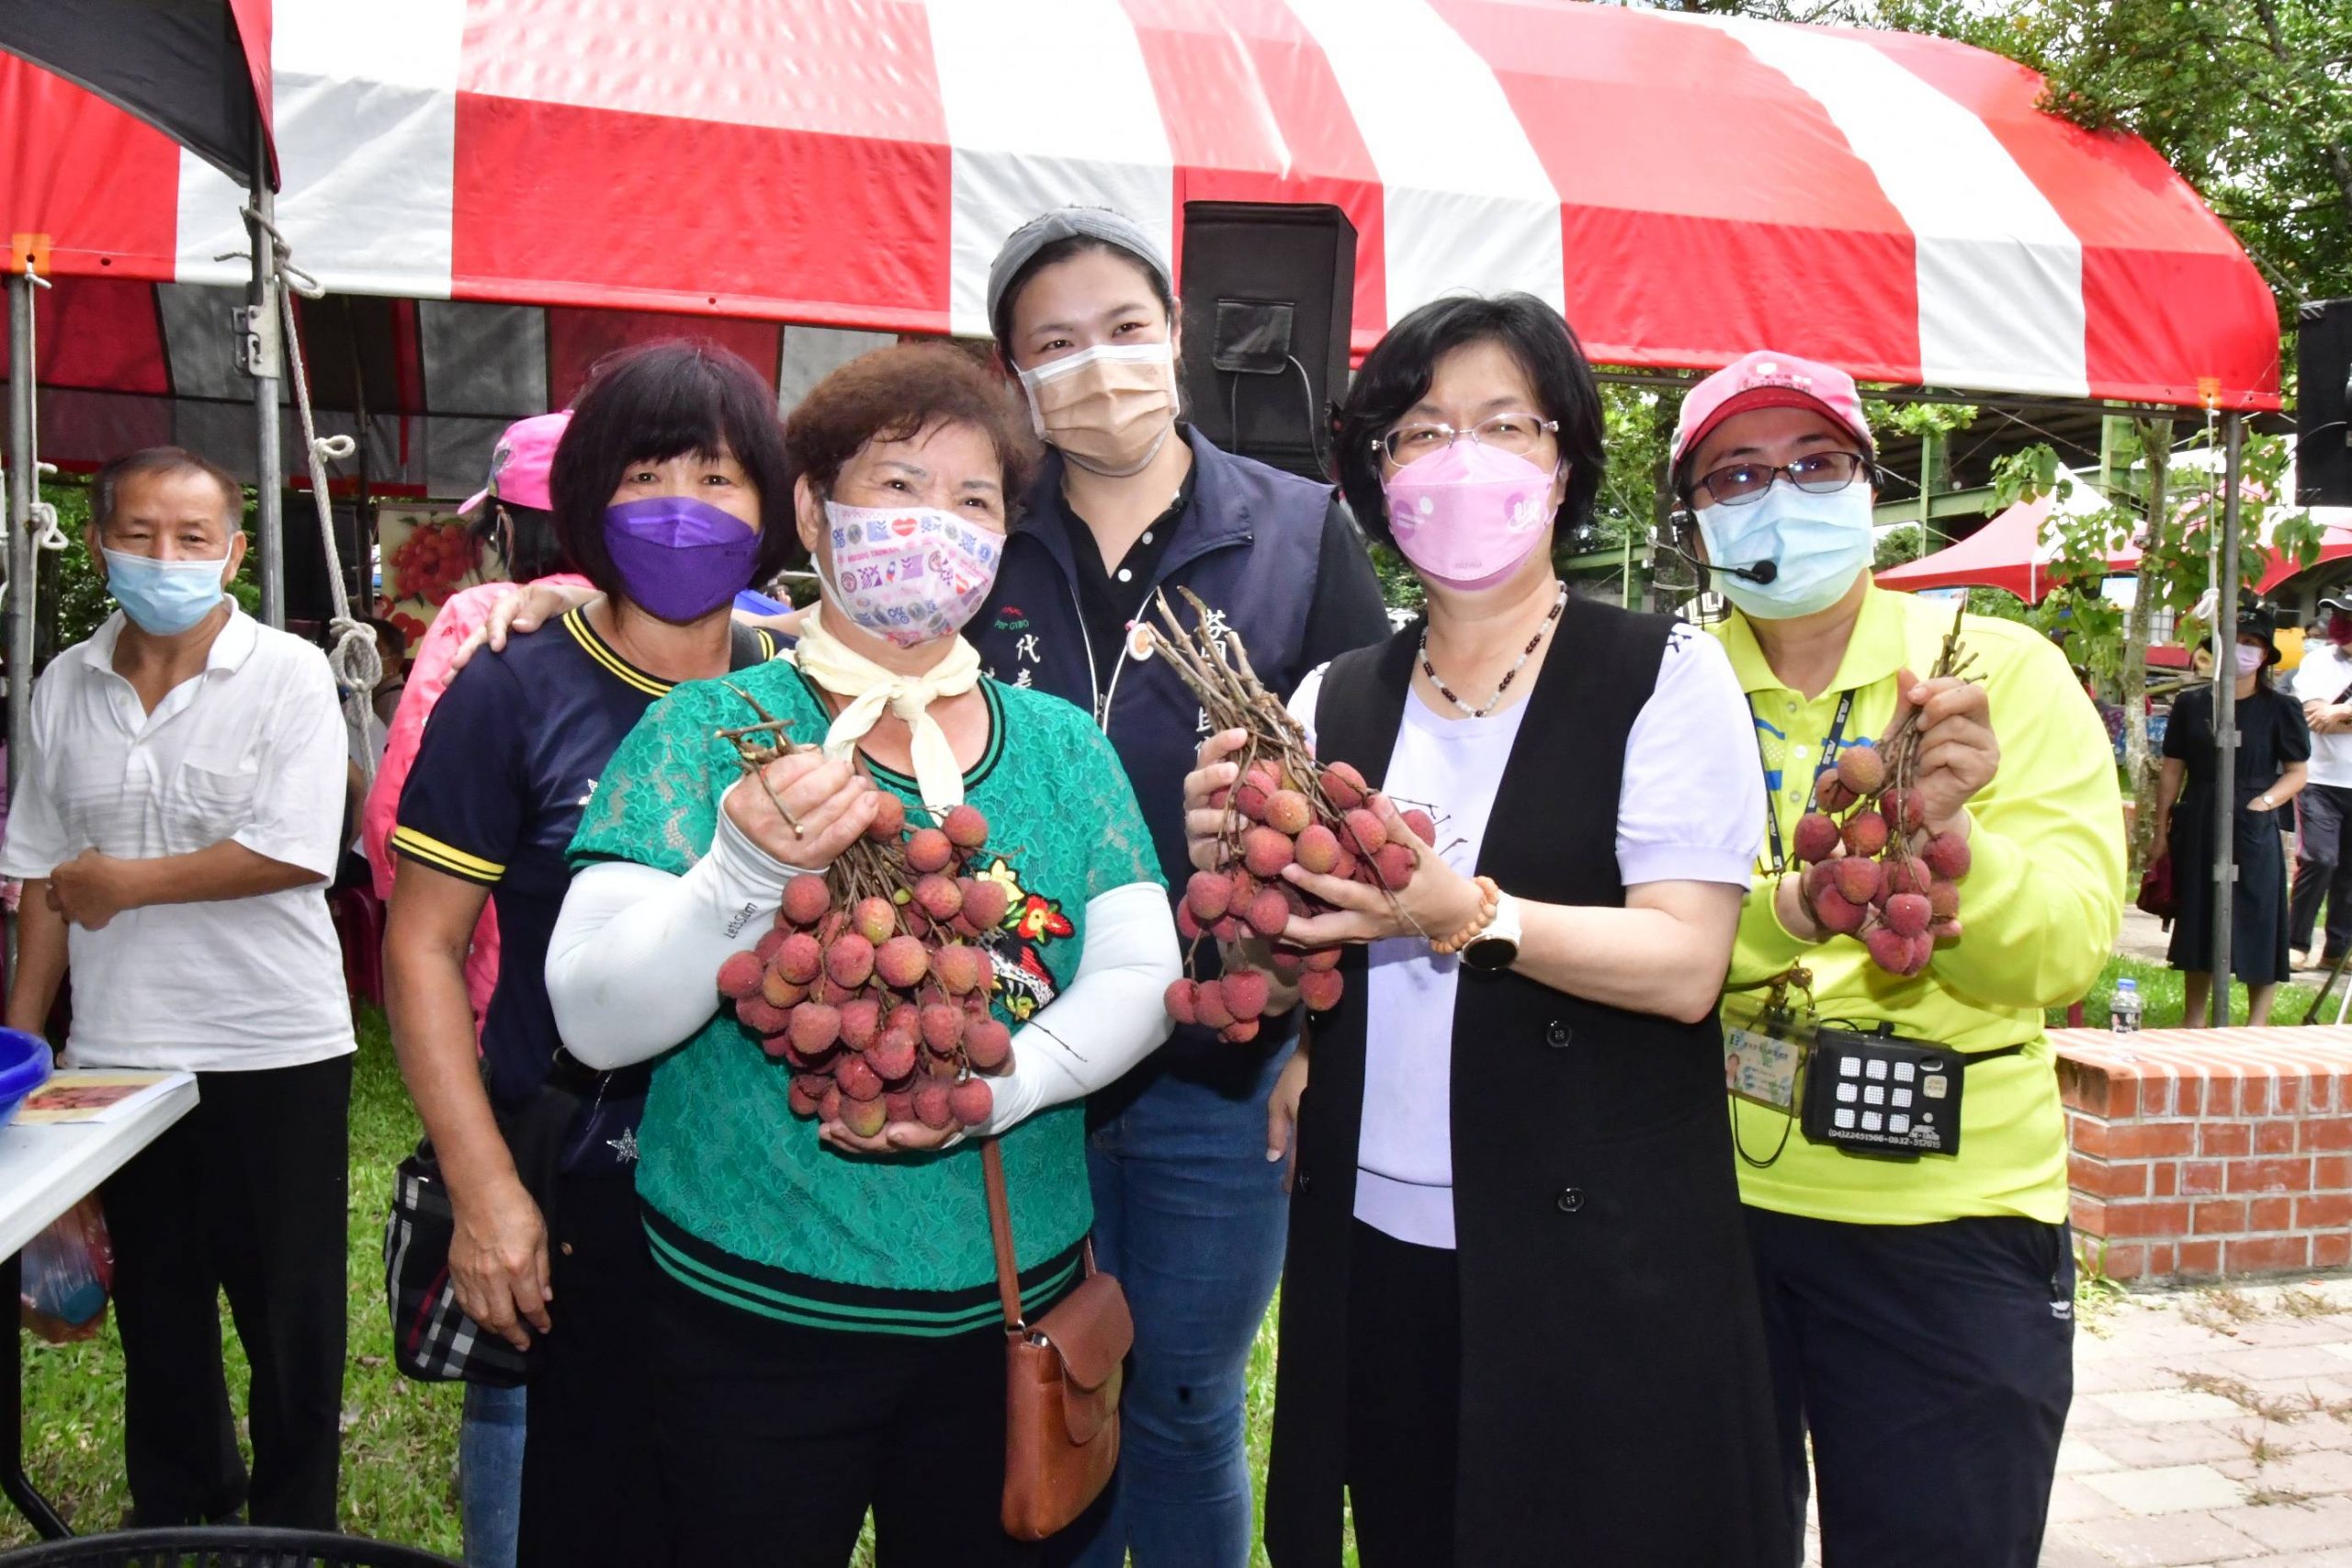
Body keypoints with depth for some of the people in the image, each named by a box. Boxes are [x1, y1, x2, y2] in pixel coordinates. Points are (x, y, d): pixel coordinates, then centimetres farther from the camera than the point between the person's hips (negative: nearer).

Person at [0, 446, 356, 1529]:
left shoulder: (289, 674, -9)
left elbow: (295, 854, -18)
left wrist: (123, 882, -10)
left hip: (276, 1052, -4)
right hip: (118, 1055, 4)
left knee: (291, 1318, 8)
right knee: (155, 1312, 19)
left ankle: (293, 1526, 26)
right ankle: (172, 1519, 37)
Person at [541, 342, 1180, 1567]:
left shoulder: (1062, 747, 3)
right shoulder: (713, 728, -7)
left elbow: (1139, 977, -3)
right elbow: (596, 1021, -14)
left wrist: (998, 1086, -21)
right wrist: (746, 870, -32)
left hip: (1009, 1306, 3)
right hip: (753, 1317, -3)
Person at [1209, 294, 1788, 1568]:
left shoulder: (1662, 675, -6)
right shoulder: (1335, 701, 6)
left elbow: (1684, 965, -14)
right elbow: (1289, 971, 10)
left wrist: (1463, 915, -27)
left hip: (1594, 1263, -3)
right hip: (1369, 1246, 4)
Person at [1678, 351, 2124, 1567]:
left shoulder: (2004, 670, -3)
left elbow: (2065, 953, -11)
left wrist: (1952, 839, -30)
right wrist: (1788, 911, -32)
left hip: (1948, 1210, 0)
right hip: (1705, 1193, 1)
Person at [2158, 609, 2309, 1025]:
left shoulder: (2280, 708, -1)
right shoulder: (2191, 704, 7)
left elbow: (2298, 772, 1)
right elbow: (2172, 771, 8)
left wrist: (2264, 802, -16)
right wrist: (2161, 830, 4)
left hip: (2253, 832, -3)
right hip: (2197, 830, 3)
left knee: (2258, 929, 0)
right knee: (2197, 926, 10)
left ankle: (2257, 1027, 11)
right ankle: (2193, 1023, 21)